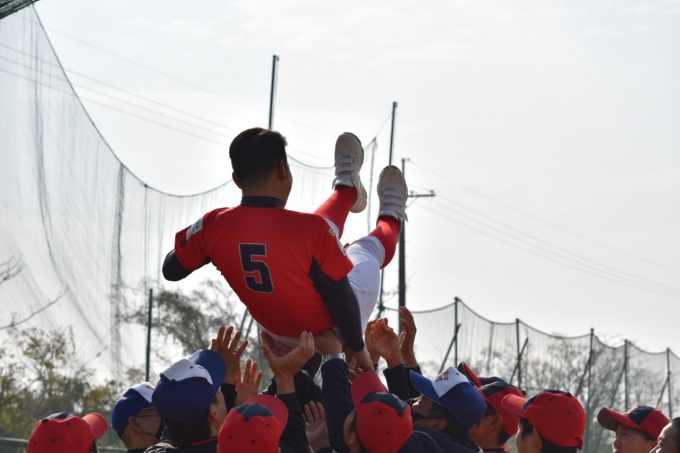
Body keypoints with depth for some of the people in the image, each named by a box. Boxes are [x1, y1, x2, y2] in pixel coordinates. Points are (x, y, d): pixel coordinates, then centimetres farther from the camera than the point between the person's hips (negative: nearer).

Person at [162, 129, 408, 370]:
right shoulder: (309, 229, -35)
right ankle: (391, 216, 60)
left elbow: (171, 270, -6)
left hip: (281, 335, 4)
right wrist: (358, 349, -9)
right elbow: (341, 299, -25)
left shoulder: (213, 226, -24)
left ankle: (348, 189, 59)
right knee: (370, 247, 25)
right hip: (332, 331, -4)